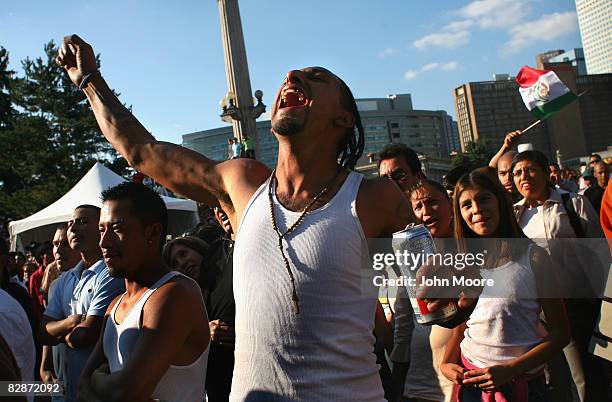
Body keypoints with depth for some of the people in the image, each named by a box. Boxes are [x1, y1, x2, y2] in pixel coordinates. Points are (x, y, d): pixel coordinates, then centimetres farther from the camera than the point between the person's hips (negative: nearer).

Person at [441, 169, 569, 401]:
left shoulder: (533, 257, -9)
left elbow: (560, 333, -8)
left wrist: (510, 369, -16)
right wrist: (446, 363, -6)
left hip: (522, 382, -3)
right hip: (471, 380, 3)